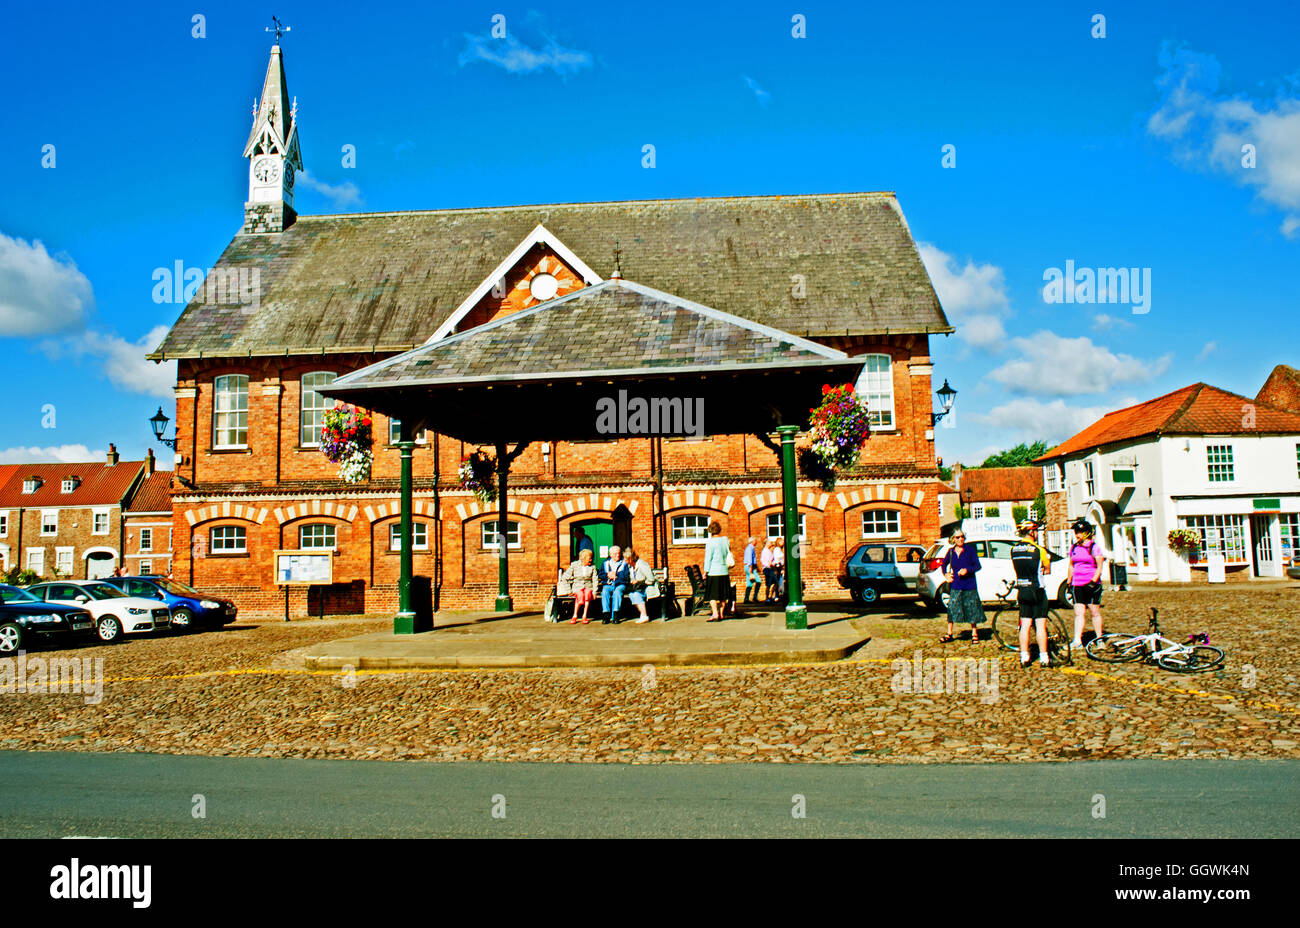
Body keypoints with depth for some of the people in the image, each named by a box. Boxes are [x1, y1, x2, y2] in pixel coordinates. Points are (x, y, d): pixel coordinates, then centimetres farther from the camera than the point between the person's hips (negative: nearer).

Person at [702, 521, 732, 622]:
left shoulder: (710, 542, -11)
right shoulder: (725, 539, 5)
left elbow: (708, 558, -10)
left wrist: (705, 571, -5)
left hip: (714, 571, -5)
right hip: (725, 571, 5)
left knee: (712, 595, -2)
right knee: (723, 595, 11)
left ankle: (715, 614, -12)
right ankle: (721, 614, 15)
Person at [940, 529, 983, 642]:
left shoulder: (970, 550, -3)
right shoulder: (951, 551, 6)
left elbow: (978, 565, -4)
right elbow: (944, 564, 21)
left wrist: (967, 570, -20)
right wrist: (946, 574, 4)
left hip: (969, 585, -2)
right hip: (955, 585, 2)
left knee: (972, 609, 4)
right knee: (952, 609, 0)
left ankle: (974, 633, 19)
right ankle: (949, 634, 9)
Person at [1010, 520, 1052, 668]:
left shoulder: (1014, 549, 5)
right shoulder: (1038, 549, -12)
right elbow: (1048, 569, 1)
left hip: (1022, 591, 5)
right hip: (1037, 591, -5)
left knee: (1025, 625, 8)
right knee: (1040, 624, 1)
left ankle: (1024, 657, 10)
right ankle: (1044, 658, 5)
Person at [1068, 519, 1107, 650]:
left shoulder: (1094, 547, -4)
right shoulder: (1074, 548, 12)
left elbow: (1100, 566, -8)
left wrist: (1094, 581, -18)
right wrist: (1069, 582, 16)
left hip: (1092, 585, -4)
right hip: (1077, 584, 4)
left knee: (1095, 612, 4)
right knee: (1078, 612, -3)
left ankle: (1099, 638, 18)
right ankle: (1077, 640, -7)